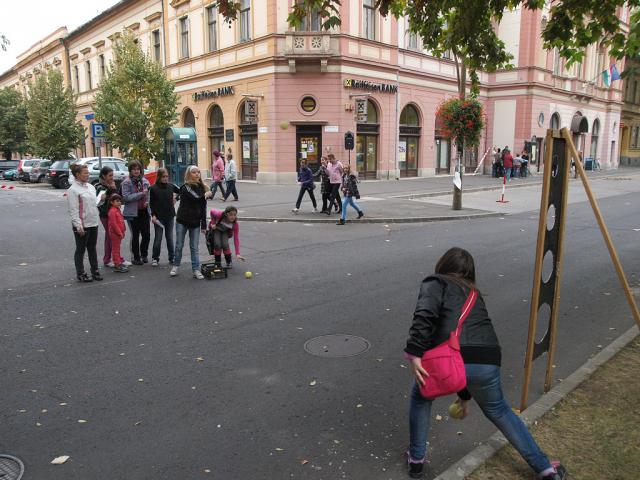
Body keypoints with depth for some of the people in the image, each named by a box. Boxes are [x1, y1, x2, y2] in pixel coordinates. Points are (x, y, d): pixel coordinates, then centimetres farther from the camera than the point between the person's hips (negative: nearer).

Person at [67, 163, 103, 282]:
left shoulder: (90, 186, 10)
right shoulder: (73, 190, -12)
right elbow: (73, 210, -16)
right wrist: (79, 226, -20)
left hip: (93, 223, 7)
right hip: (82, 225, -7)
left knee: (92, 248, 14)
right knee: (81, 250, 4)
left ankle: (95, 271, 23)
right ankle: (81, 274, 14)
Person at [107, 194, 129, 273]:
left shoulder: (117, 210, 14)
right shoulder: (112, 211, -17)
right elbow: (113, 223, -22)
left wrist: (122, 231, 15)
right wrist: (119, 233, -19)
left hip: (119, 233, 10)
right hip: (115, 233, -10)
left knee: (117, 249, 17)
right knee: (116, 249, -4)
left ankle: (118, 263, 26)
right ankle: (117, 266, -1)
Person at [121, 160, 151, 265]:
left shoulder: (144, 181, 8)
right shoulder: (126, 182, -7)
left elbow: (149, 193, 21)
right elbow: (126, 197, -17)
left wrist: (148, 201, 2)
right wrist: (141, 194, -21)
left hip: (144, 212, 4)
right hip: (133, 213, -4)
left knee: (147, 234, 5)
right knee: (135, 236, 5)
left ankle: (144, 254, 28)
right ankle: (136, 257, 18)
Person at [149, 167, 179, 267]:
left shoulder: (171, 186, 2)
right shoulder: (153, 188, -5)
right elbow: (151, 203, -3)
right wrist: (153, 215, -10)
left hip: (170, 216, 2)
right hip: (158, 217, -2)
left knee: (170, 237, 9)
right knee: (158, 238, 3)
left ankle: (172, 258, 17)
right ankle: (155, 258, 15)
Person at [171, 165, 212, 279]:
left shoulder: (202, 188, 4)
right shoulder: (185, 187, -9)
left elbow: (203, 207, 6)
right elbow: (195, 198, -25)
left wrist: (204, 225, 4)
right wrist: (205, 195, -8)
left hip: (196, 222, 3)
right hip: (182, 221, -3)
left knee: (194, 248, 5)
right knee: (179, 246, 9)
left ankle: (196, 270, 9)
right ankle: (175, 266, 25)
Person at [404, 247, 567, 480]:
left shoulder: (435, 283, 14)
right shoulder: (473, 292, 30)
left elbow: (425, 315, -11)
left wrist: (414, 354, -15)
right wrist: (465, 394, 45)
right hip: (487, 362, 5)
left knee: (421, 398, 27)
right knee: (498, 411, 32)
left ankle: (416, 459, 35)